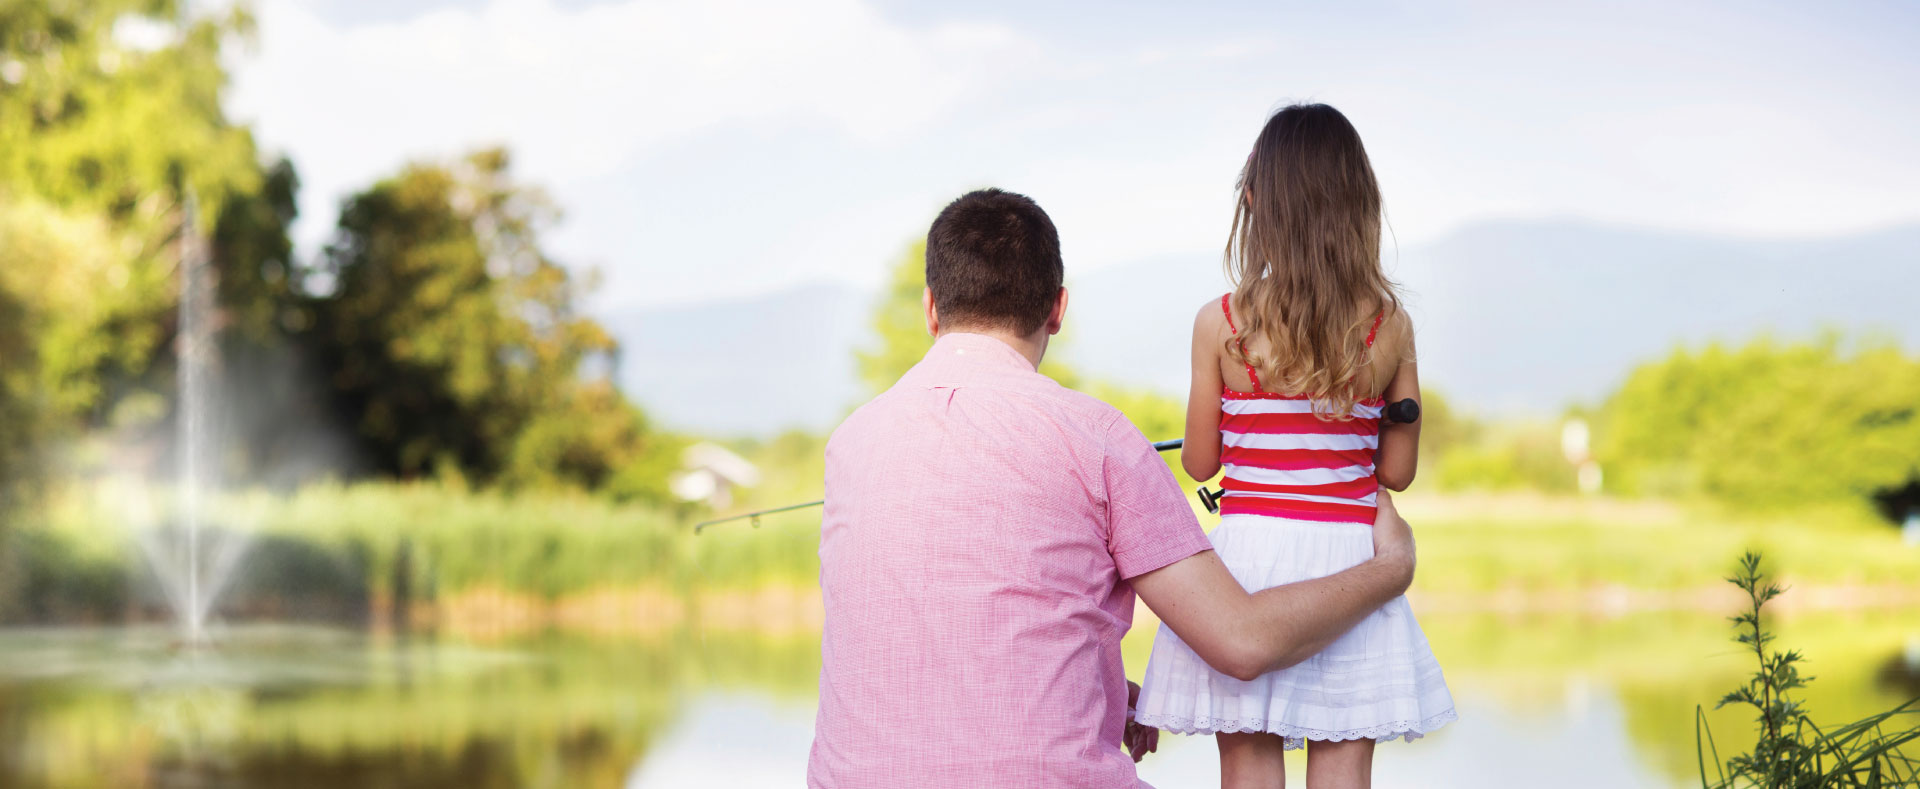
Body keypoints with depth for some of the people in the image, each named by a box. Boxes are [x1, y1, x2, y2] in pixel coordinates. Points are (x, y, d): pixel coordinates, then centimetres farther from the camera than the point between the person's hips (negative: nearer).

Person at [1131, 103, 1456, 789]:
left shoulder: (1221, 323, -5)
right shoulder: (1390, 326, -1)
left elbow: (1199, 463, 4)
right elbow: (1398, 470, 6)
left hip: (1250, 551, -1)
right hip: (1349, 557, 1)